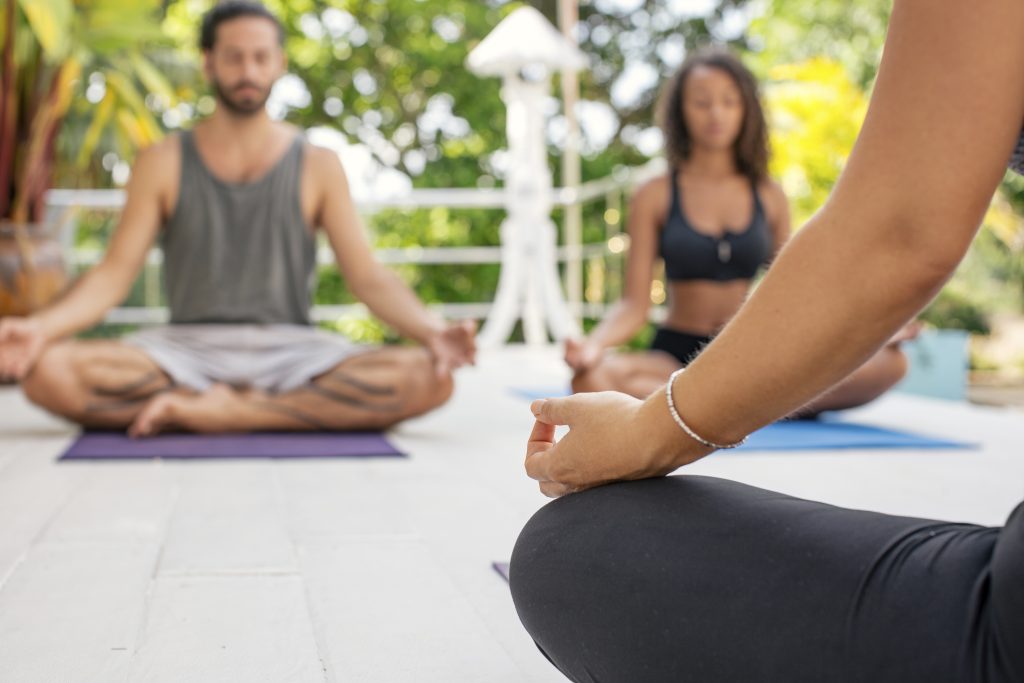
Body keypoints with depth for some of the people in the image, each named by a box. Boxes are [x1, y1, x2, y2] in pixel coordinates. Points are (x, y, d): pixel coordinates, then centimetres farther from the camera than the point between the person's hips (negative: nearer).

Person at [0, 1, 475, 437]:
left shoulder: (317, 167, 7)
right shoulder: (164, 164, 8)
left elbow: (368, 277, 1)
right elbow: (115, 273, 2)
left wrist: (431, 330, -19)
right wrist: (42, 326, -18)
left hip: (290, 349, 0)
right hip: (187, 346, 1)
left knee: (428, 379, -28)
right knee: (47, 372, -29)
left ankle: (215, 410, -23)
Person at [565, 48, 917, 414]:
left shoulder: (769, 197, 9)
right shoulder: (654, 197, 2)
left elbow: (791, 298, 11)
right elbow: (635, 305, -3)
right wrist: (594, 342, -24)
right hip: (678, 355, -2)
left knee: (889, 363, -21)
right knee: (593, 377, -37)